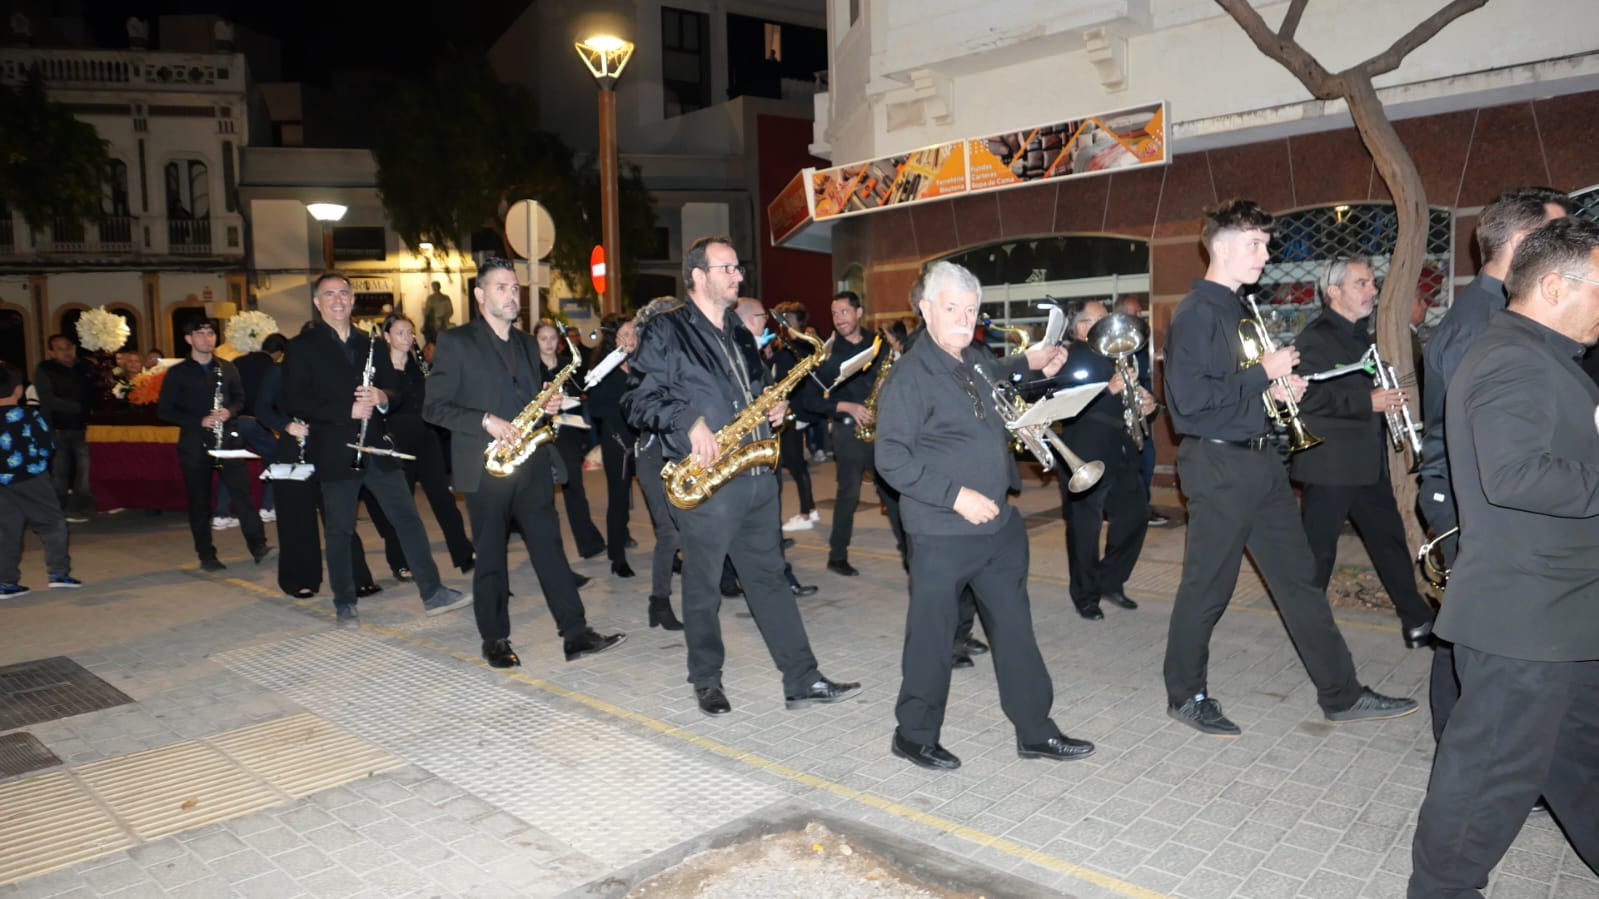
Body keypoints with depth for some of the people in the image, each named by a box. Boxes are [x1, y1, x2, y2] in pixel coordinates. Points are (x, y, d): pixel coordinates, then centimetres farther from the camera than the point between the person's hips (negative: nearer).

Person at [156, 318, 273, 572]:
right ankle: (206, 556, 12)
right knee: (199, 501, 4)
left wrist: (229, 412, -8)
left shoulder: (227, 368, 9)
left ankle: (259, 547, -8)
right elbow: (164, 410, -1)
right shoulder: (177, 373, 2)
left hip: (225, 440, 1)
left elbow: (239, 398, 15)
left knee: (242, 491, -7)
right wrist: (199, 421, -13)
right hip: (194, 445, -1)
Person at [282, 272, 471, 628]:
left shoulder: (369, 343, 13)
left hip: (376, 448, 4)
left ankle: (433, 593, 8)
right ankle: (344, 604, 19)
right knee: (338, 530, 5)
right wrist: (347, 411, -19)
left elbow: (397, 388, 13)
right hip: (335, 452, -3)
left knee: (408, 518, 2)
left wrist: (382, 397, -11)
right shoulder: (303, 346, -1)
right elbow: (293, 402, -10)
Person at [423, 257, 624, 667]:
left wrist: (549, 405, 2)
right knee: (490, 556, 4)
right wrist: (485, 421, -19)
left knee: (549, 546, 1)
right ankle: (495, 640, 16)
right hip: (486, 467, -4)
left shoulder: (527, 343, 16)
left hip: (532, 464, 5)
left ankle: (576, 633, 1)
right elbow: (434, 406, -7)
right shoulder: (455, 341, -2)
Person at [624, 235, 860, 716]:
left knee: (769, 578, 10)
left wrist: (774, 406, 6)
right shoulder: (666, 331, -5)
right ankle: (707, 680, 24)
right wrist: (688, 421, -23)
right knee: (703, 587, 7)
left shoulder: (740, 334, 17)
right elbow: (638, 401, -10)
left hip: (757, 476, 6)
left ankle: (803, 680, 14)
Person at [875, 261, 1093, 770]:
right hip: (942, 533, -7)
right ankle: (914, 736, 22)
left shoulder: (977, 361, 10)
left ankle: (1035, 731, 26)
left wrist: (1029, 362, 20)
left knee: (1015, 628, 13)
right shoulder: (910, 375, -14)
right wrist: (956, 496, -22)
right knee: (932, 636, 4)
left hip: (999, 524, 8)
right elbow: (891, 459, -18)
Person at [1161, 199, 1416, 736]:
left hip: (1259, 459, 9)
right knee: (1207, 588, 1)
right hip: (1217, 464, -9)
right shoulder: (1196, 314, -14)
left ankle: (1341, 695, 22)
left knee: (1298, 576, 12)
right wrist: (1262, 373, -16)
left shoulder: (1238, 310, 14)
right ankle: (1186, 696, 18)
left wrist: (1276, 387, 4)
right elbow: (1191, 398, -24)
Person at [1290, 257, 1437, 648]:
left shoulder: (1360, 334, 15)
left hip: (1367, 462, 9)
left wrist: (1387, 398, 8)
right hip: (1329, 465, -9)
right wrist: (1368, 402, -23)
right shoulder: (1316, 337, -13)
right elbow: (1308, 398, -23)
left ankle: (1417, 620, 21)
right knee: (1318, 548, 2)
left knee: (1390, 539, 12)